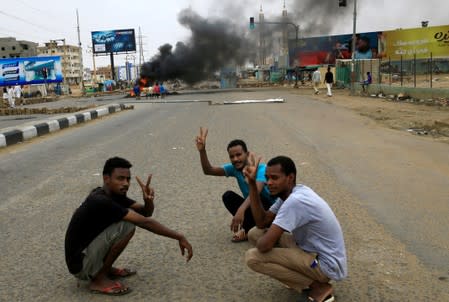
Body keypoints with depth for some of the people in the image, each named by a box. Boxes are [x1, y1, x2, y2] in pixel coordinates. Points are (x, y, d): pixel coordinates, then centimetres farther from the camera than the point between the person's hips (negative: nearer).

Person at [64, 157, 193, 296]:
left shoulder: (113, 194, 2)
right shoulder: (101, 202, -26)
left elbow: (145, 213, 3)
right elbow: (145, 222, -28)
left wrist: (148, 200, -21)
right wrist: (179, 237, -23)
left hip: (87, 255, 9)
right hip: (80, 264, -9)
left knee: (128, 217, 9)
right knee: (126, 225, -23)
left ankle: (106, 269, 12)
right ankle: (99, 279, -9)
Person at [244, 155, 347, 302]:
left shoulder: (295, 201, -29)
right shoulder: (289, 193, 1)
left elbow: (264, 245, -30)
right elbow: (262, 223, 0)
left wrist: (262, 239, -5)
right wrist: (252, 183, -6)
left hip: (327, 264, -9)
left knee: (252, 257, -19)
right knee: (254, 233, 6)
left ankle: (319, 287, -6)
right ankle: (310, 277, 11)